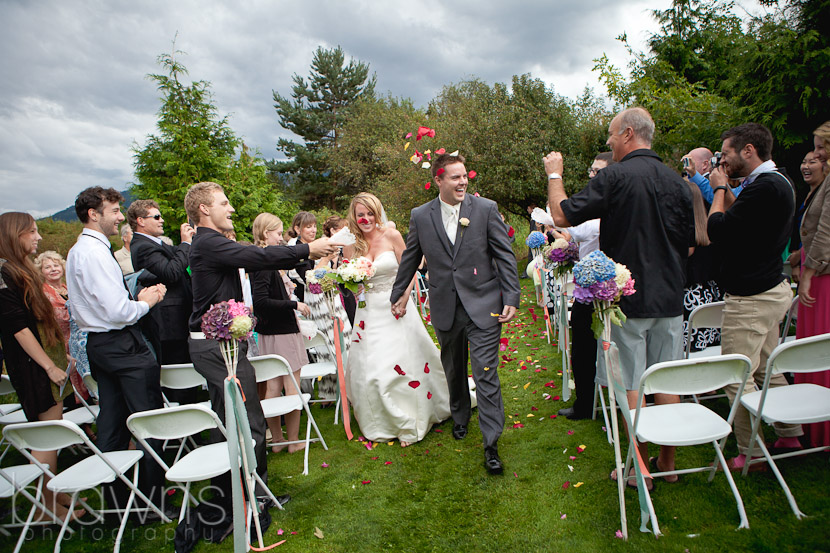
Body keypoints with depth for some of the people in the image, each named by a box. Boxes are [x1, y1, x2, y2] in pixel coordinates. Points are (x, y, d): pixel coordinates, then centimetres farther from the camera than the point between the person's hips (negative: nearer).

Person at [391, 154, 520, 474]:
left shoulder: (486, 209, -4)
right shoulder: (420, 216, 1)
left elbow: (505, 256, -2)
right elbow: (410, 259, 13)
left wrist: (511, 298, -9)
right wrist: (398, 295, 20)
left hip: (483, 306, -2)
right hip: (444, 308, 3)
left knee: (486, 375, -4)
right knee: (453, 370, 19)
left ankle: (491, 444, 9)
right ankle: (460, 416, 45)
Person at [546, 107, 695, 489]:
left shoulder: (615, 177, -13)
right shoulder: (675, 181, 6)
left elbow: (562, 215, -13)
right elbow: (689, 244, 12)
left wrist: (554, 174, 3)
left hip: (628, 298, -6)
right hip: (669, 299, 6)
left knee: (631, 386, 5)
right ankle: (668, 461, 27)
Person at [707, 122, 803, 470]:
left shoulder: (764, 187, -21)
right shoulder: (778, 183, 13)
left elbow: (718, 231, -23)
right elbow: (740, 220, 15)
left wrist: (720, 188, -9)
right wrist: (726, 190, 10)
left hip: (751, 299, -11)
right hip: (772, 289, 11)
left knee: (737, 379, -2)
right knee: (766, 370, 22)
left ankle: (751, 455, 10)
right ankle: (789, 435, 35)